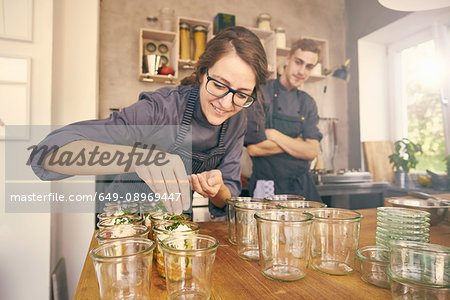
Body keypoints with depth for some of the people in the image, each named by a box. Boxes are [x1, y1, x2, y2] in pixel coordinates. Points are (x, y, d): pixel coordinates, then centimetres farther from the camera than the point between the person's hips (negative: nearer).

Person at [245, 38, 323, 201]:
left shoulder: (308, 102, 9)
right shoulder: (260, 93, -7)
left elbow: (312, 152, -1)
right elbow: (254, 148, -16)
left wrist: (274, 135, -12)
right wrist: (297, 144, -5)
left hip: (303, 186, 5)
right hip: (268, 187, -4)